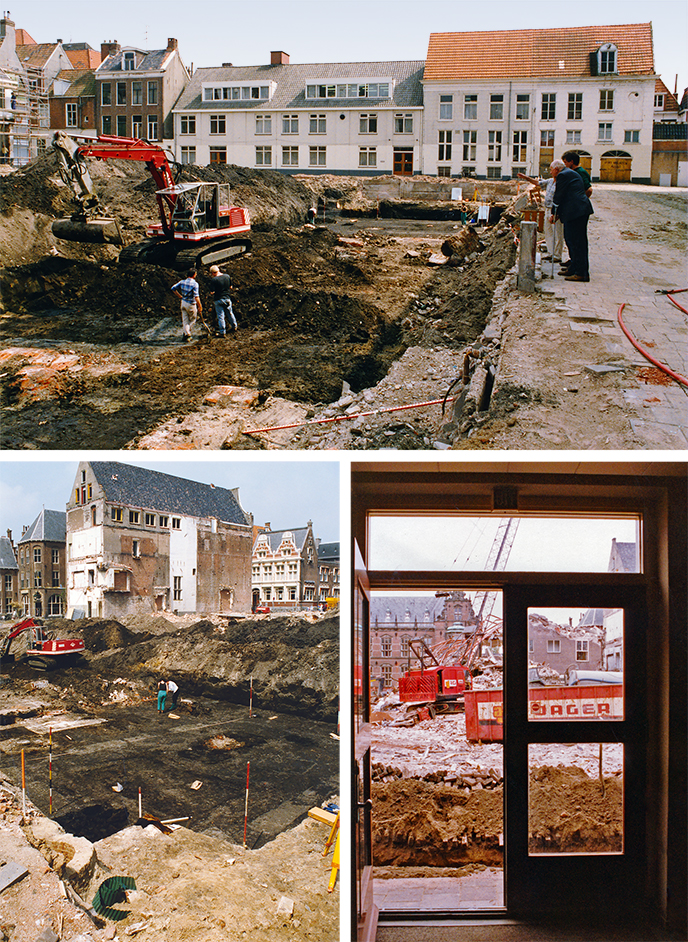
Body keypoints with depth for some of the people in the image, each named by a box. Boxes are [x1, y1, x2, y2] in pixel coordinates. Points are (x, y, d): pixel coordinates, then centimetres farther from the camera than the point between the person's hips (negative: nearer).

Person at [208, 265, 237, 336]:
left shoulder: (215, 280, -20)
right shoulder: (227, 276, -3)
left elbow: (212, 292, -19)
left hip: (219, 300, -5)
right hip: (227, 298, 5)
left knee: (220, 316, 3)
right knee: (230, 314, 21)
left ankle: (222, 332, 7)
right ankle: (234, 328, 35)